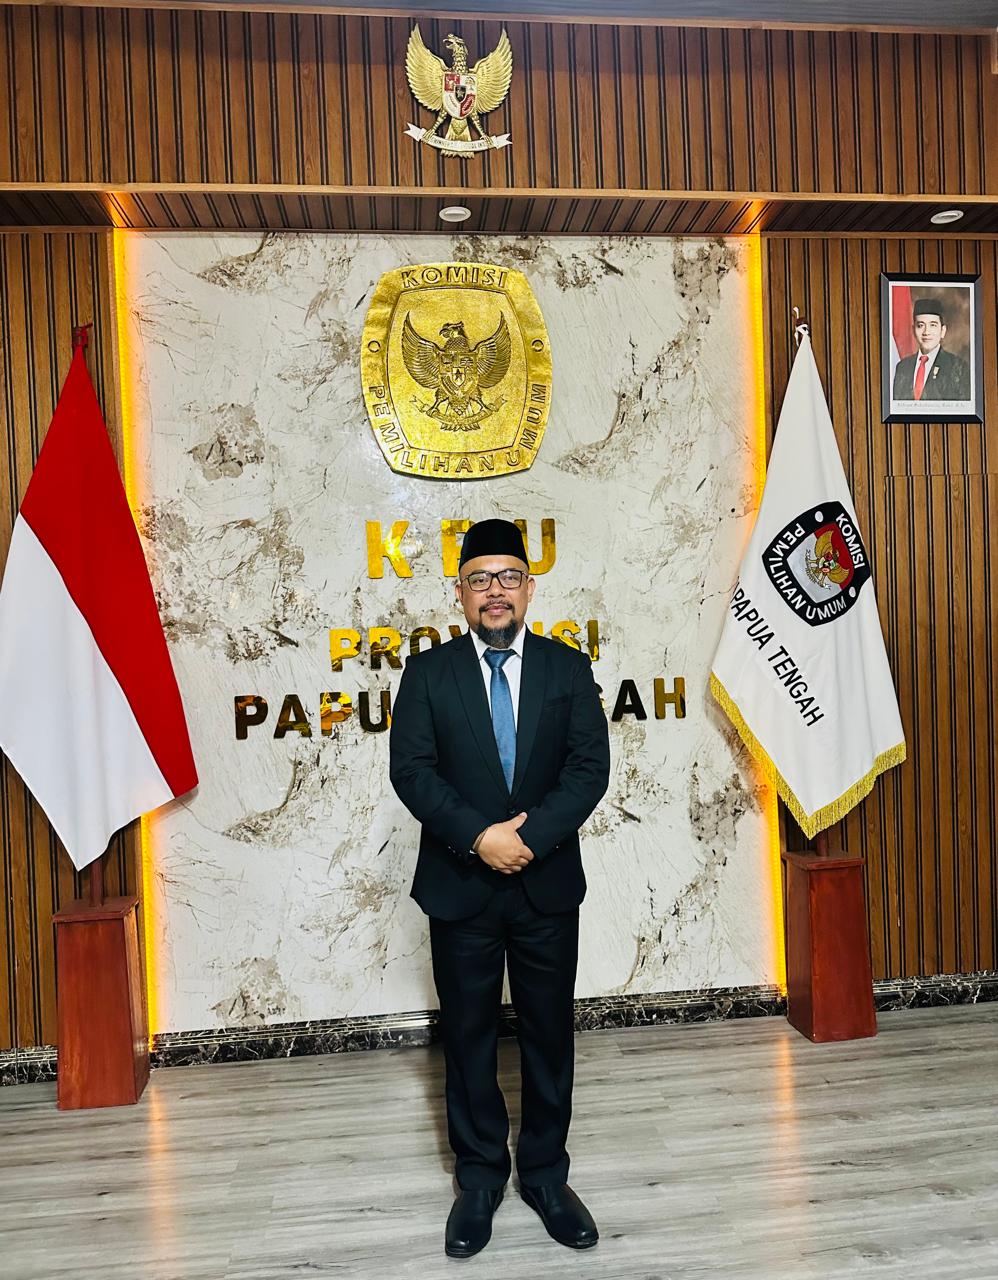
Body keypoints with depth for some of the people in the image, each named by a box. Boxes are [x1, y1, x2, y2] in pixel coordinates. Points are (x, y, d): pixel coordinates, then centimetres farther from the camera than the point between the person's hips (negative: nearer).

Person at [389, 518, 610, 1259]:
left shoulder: (568, 668, 0)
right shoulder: (428, 673, -1)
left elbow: (590, 766, -7)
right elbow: (411, 770, -9)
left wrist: (531, 834, -19)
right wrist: (479, 836, -20)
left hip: (549, 886, 1)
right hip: (460, 886, 0)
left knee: (550, 1034, 14)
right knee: (469, 1039, 13)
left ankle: (546, 1176, 35)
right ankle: (480, 1179, 34)